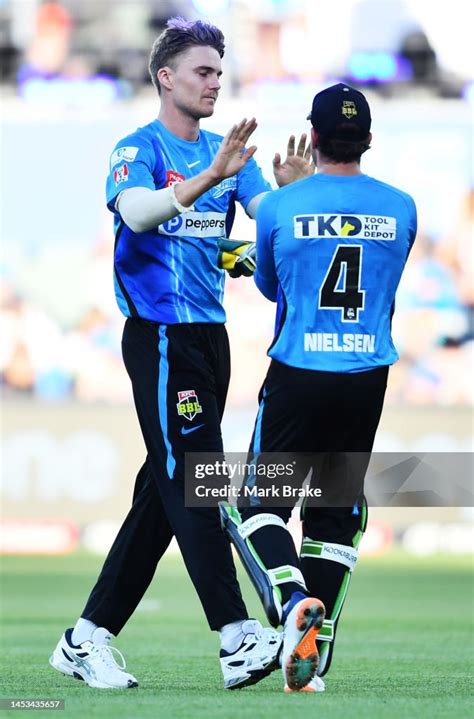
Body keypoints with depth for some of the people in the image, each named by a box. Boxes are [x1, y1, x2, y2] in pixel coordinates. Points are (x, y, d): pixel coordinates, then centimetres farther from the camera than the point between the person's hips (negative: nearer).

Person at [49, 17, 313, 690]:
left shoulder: (228, 153, 15)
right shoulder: (138, 149, -5)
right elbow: (137, 212, -26)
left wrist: (290, 188, -19)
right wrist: (211, 176, -37)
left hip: (209, 333, 8)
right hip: (160, 336, -8)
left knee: (165, 490, 9)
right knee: (192, 482, -12)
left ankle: (88, 639, 15)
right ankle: (237, 637, -19)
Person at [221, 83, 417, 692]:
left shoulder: (281, 207, -7)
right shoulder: (400, 208, 0)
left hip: (298, 377, -3)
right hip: (368, 381, 3)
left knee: (259, 504, 8)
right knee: (336, 513, 13)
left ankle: (292, 600, -20)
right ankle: (313, 663, 11)